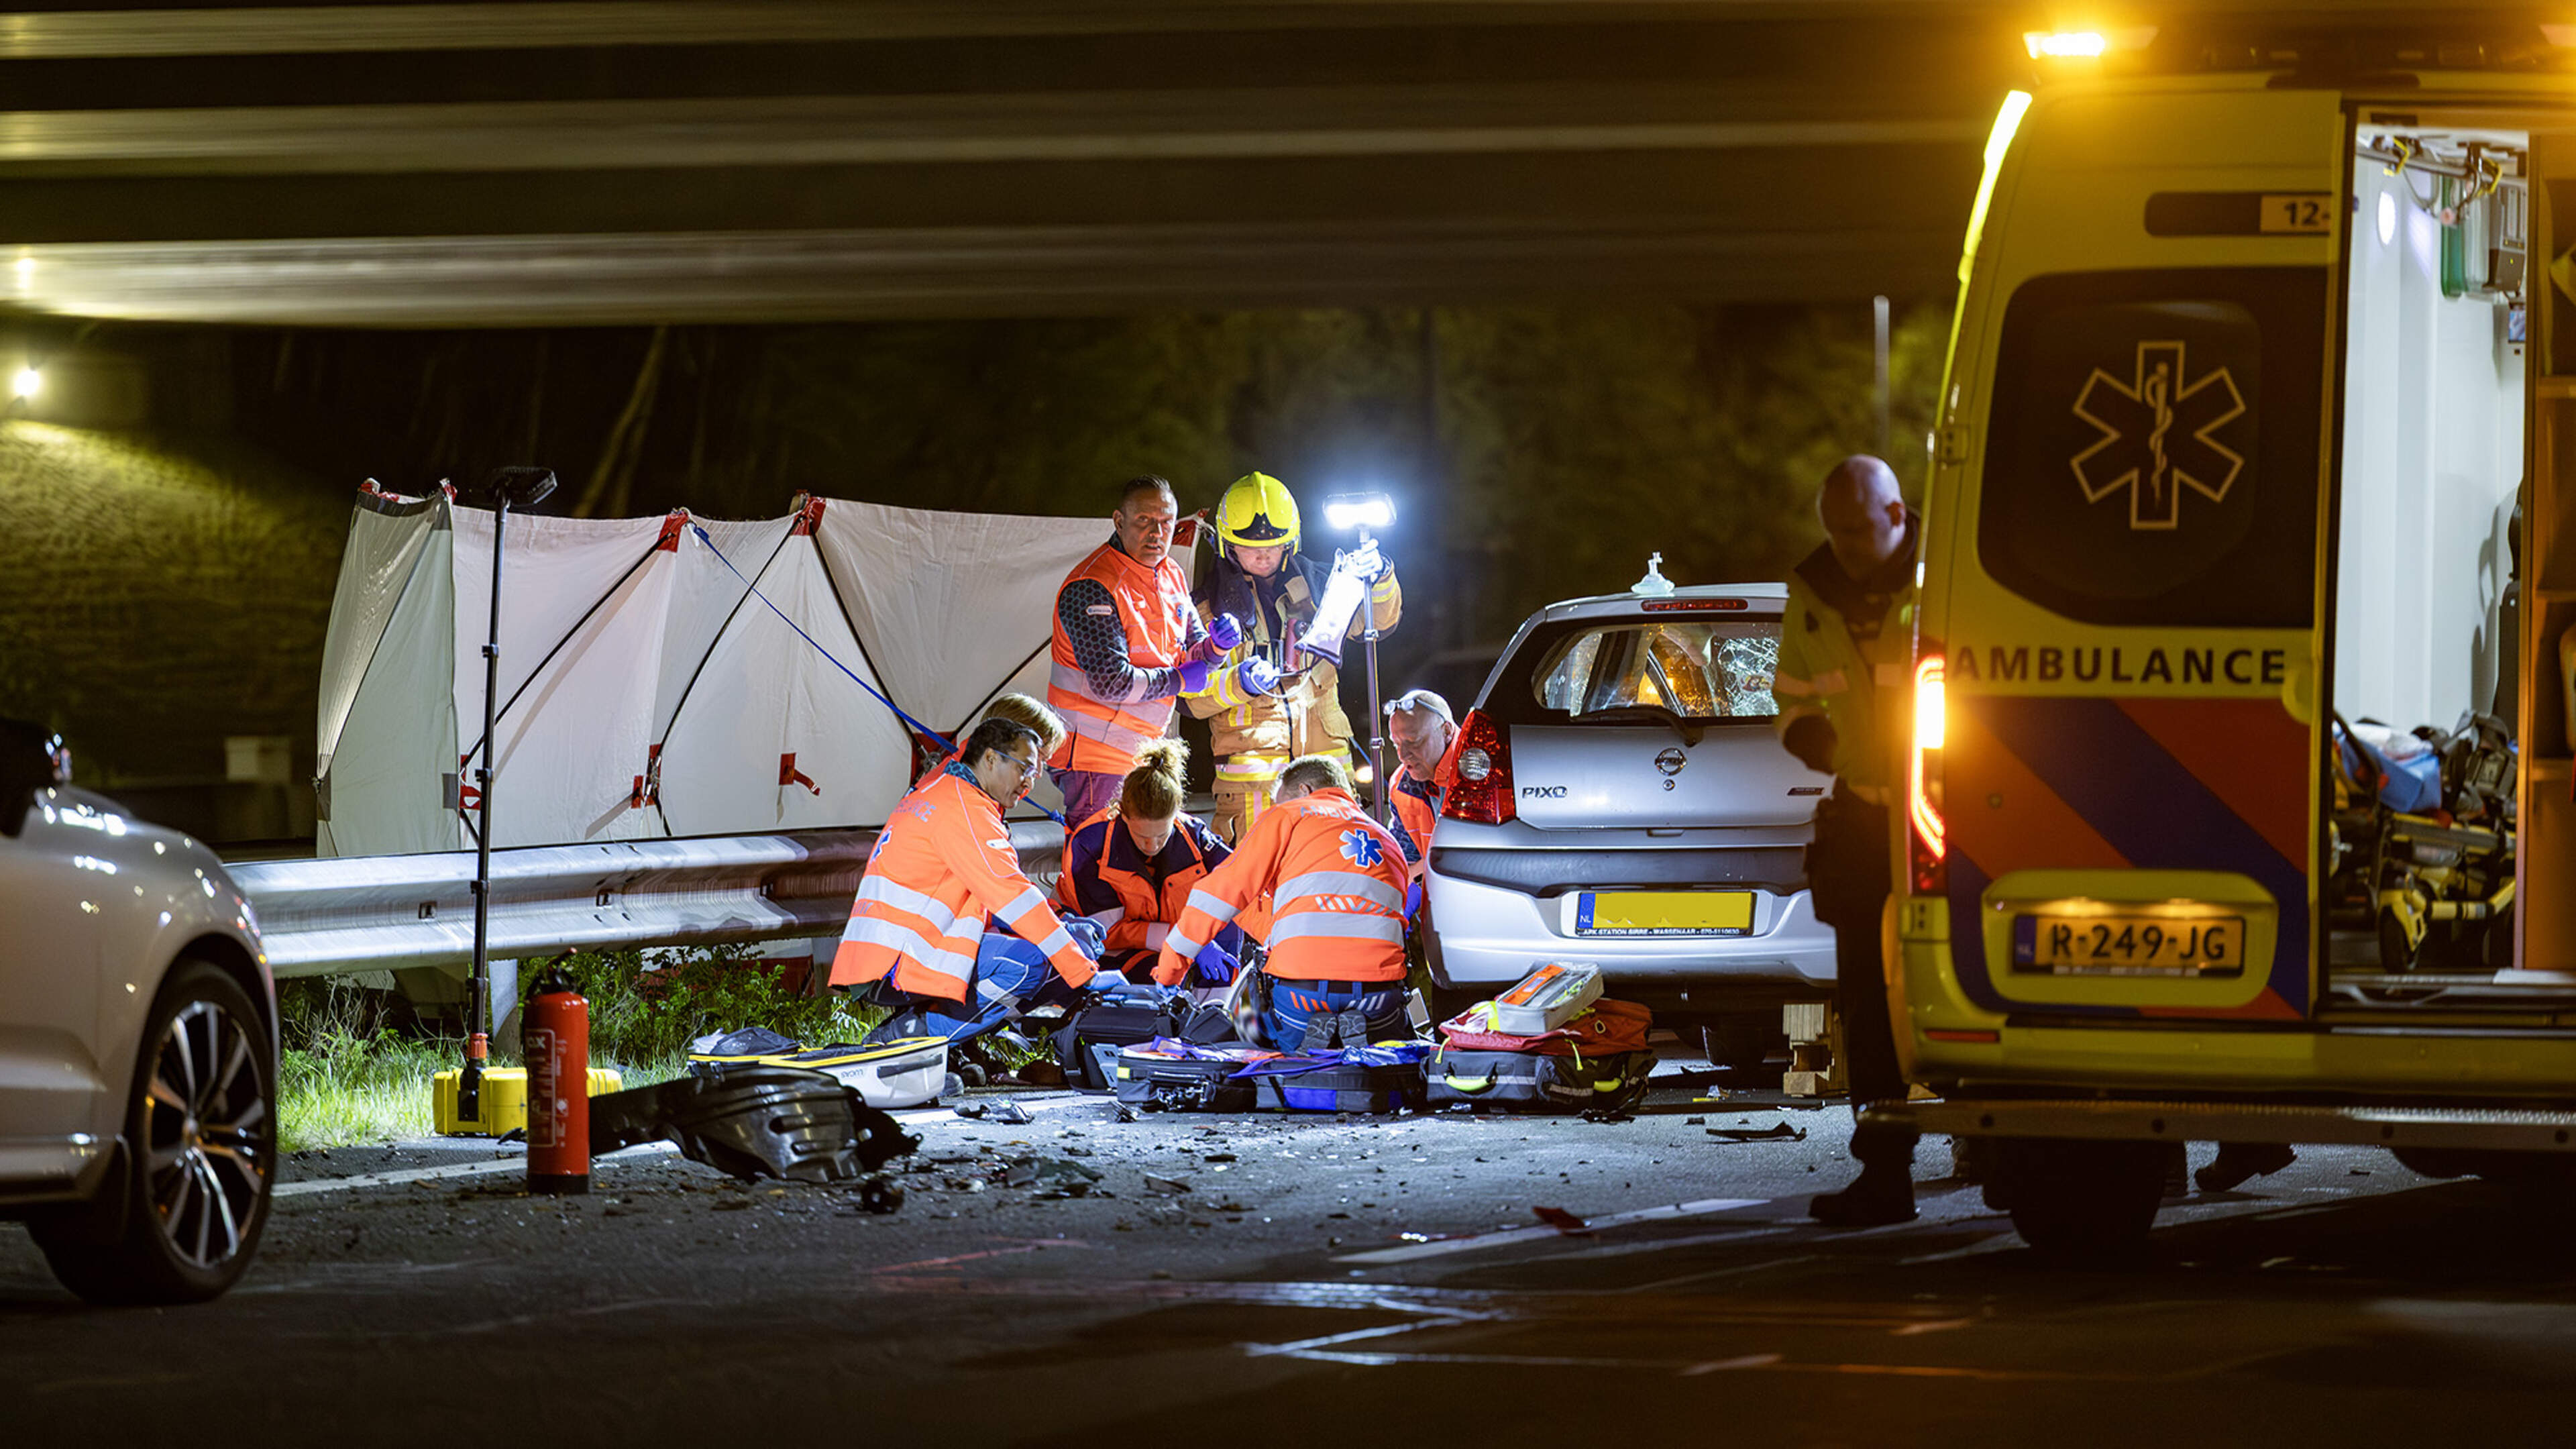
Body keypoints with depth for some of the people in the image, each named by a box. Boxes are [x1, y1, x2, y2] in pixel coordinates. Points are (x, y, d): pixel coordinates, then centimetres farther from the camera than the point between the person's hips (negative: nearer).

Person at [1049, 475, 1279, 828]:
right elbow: (1110, 681, -24)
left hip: (1142, 752, 9)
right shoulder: (1093, 587, -19)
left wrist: (1215, 647, -8)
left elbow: (1189, 659, 16)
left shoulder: (1171, 575, 9)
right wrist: (1178, 680, -12)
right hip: (1095, 754, -9)